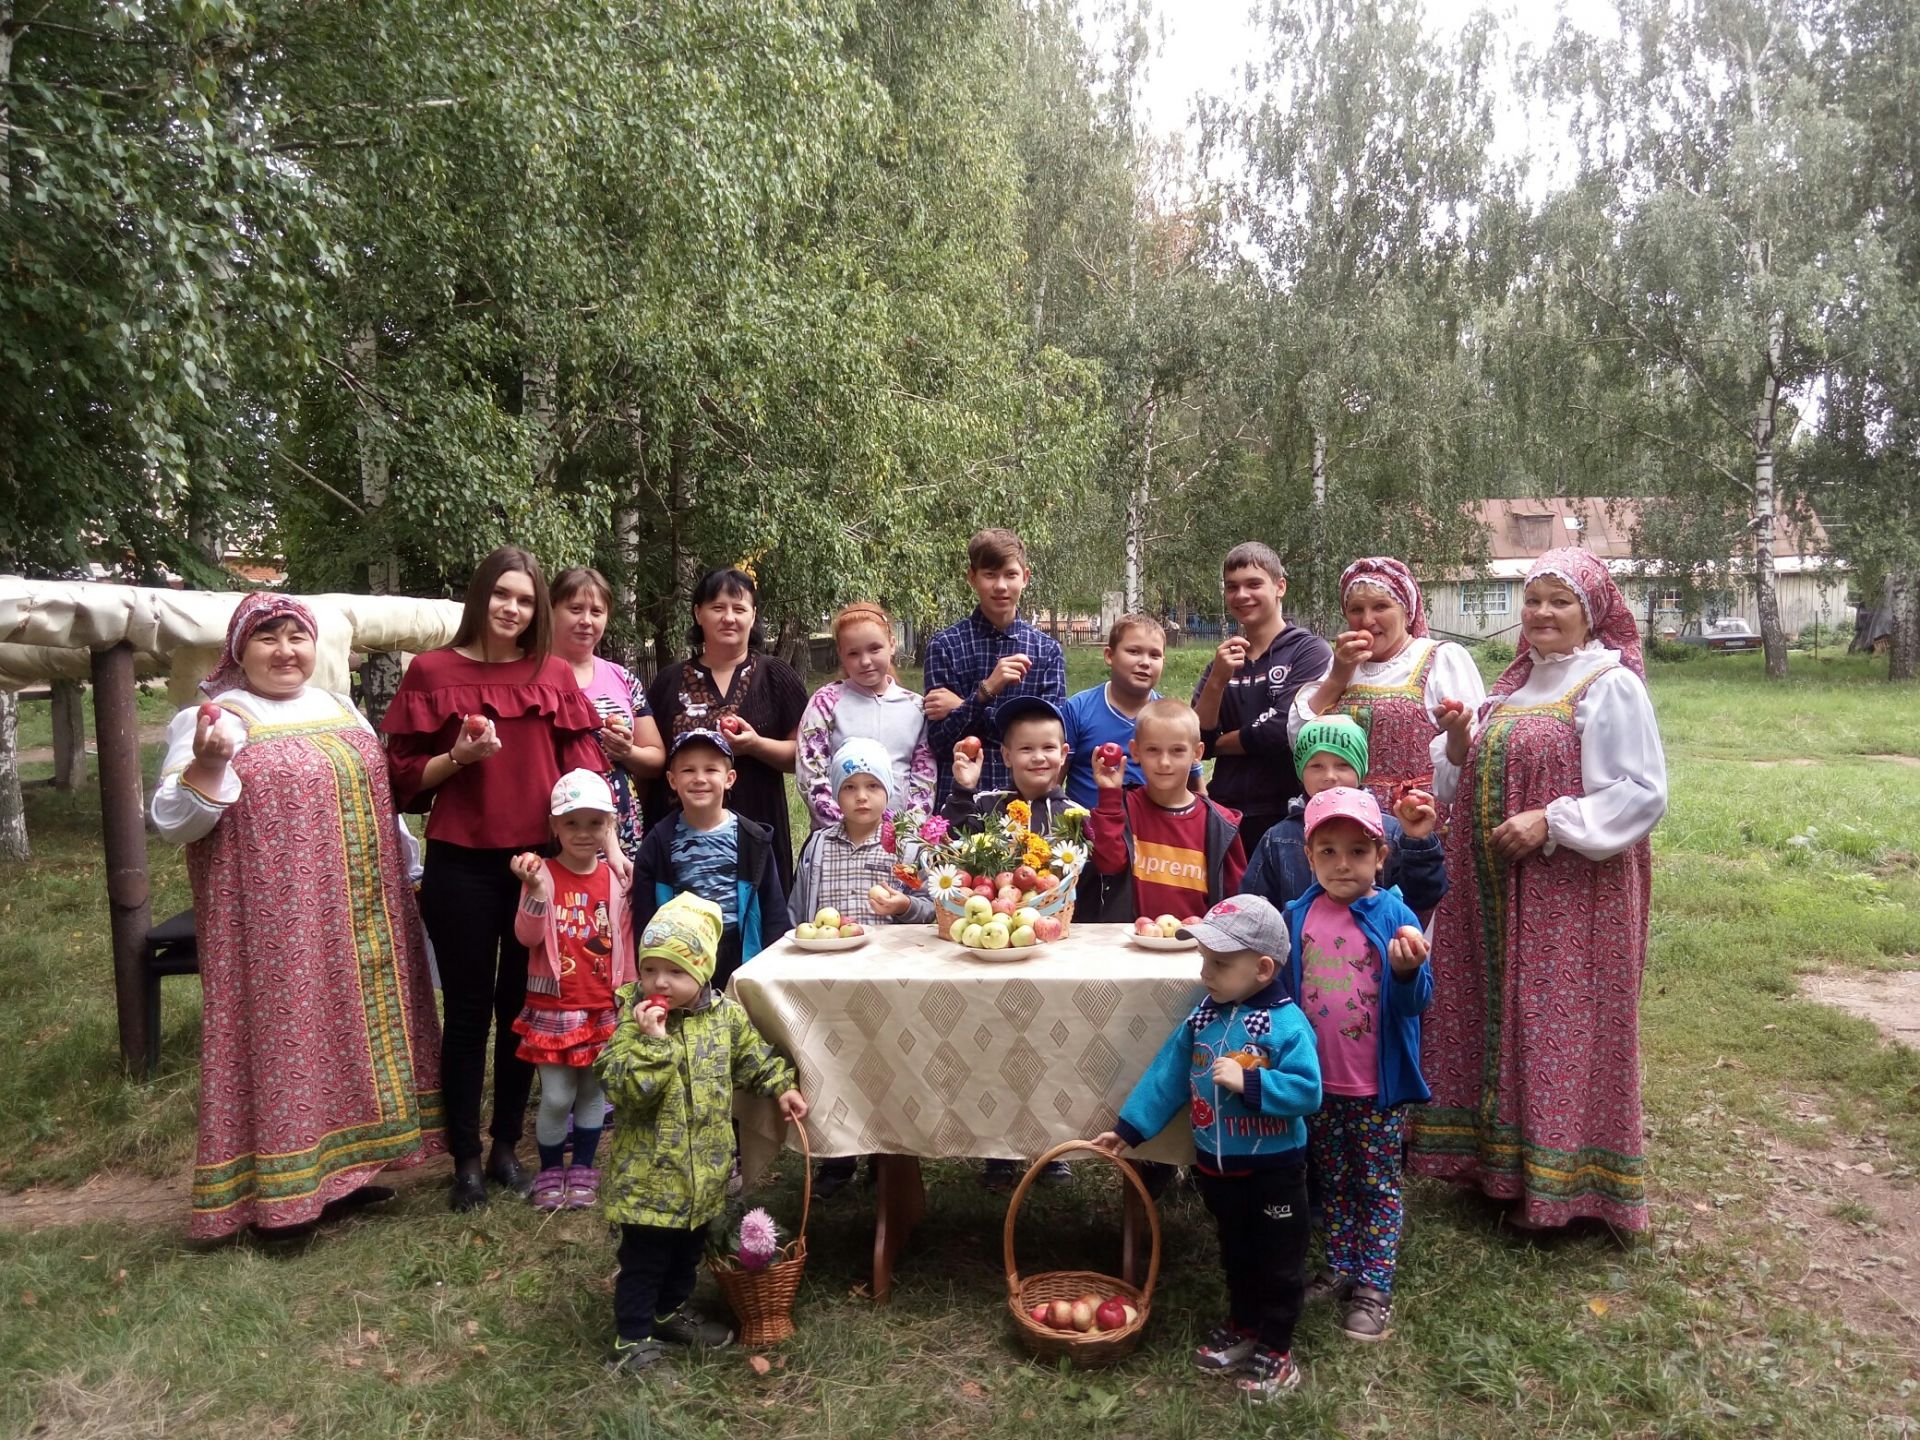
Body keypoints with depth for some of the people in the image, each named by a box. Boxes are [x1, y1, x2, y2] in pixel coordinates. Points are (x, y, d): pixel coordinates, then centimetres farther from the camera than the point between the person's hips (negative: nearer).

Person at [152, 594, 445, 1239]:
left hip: (356, 919, 6)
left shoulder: (340, 711, 12)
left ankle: (343, 1165, 27)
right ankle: (279, 1186, 13)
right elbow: (173, 823, -11)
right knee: (283, 1030, -1)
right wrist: (207, 763, -29)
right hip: (271, 923, -6)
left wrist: (410, 873, 19)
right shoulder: (214, 719, -6)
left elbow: (379, 800, 20)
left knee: (352, 1026, 13)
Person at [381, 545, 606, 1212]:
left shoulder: (554, 674, 5)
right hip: (461, 865, -2)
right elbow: (404, 777, 2)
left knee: (522, 1007, 11)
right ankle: (466, 1161, 21)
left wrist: (609, 842, -4)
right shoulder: (433, 672, 0)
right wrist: (458, 757, -16)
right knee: (468, 1011, 7)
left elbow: (581, 769, 4)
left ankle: (506, 1149, 26)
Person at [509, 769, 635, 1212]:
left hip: (603, 1008, 3)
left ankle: (582, 1169, 27)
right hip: (554, 1006, -2)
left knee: (592, 1091, 11)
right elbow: (527, 936, -15)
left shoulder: (616, 878, 1)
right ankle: (550, 1170, 21)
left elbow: (624, 940, 7)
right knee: (556, 1096, 0)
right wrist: (536, 890, -29)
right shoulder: (542, 874, -7)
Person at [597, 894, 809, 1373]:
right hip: (650, 1172, -5)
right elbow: (625, 1090, -26)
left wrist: (782, 1087, 7)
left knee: (689, 1249, 23)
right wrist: (651, 1041, -33)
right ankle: (633, 1337, 21)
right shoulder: (634, 1020, -16)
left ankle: (672, 1311, 45)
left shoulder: (726, 1015, -4)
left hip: (705, 1168, 5)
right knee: (643, 1258, 5)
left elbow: (754, 1055, 13)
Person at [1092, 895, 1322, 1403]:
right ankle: (1242, 1327, 43)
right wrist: (1127, 1129, 1)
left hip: (1273, 1168, -6)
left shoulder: (1286, 1024, -22)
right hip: (1215, 1164, 6)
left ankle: (1275, 1350, 27)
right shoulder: (1202, 1018, -4)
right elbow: (1167, 1077, 1)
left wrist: (1249, 1083, -34)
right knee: (1235, 1254, 24)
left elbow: (1307, 1092, -26)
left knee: (1277, 1261, 11)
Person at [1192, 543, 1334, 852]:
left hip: (1287, 815, -4)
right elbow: (1197, 740, 1)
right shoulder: (1223, 660, 11)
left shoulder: (1309, 650, -4)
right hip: (1225, 814, 4)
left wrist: (1219, 743, -1)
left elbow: (1283, 730, -17)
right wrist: (1217, 679, -13)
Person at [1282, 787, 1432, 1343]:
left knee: (1378, 1186, 9)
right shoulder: (1298, 916, -3)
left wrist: (1408, 970, -34)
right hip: (1320, 1082, 4)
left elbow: (1415, 1002, -14)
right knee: (1333, 1183, 18)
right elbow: (1283, 988, 9)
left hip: (1378, 1085, -3)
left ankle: (1374, 1288, 21)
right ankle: (1342, 1270, 34)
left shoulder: (1395, 916, -12)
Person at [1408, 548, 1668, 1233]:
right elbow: (1476, 784, 17)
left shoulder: (1610, 685, -8)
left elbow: (1642, 793, -15)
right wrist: (1458, 741, -3)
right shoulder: (1511, 685, 14)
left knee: (1559, 1027, 0)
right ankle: (1498, 1159, 26)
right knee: (1496, 1019, 12)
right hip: (1495, 891, 7)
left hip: (1570, 889, -7)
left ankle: (1561, 1182, 14)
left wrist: (1550, 823, -21)